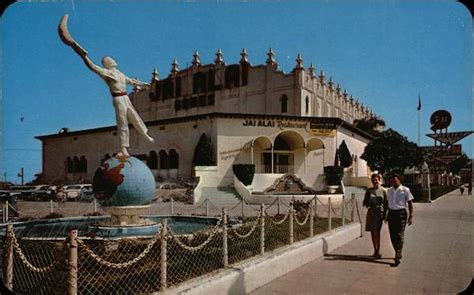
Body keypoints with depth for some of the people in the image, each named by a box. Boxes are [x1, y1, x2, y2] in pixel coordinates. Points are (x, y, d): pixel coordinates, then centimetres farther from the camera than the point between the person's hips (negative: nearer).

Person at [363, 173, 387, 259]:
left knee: (377, 232, -10)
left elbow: (386, 203, 3)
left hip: (379, 213, -3)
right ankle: (375, 250, 22)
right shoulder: (369, 191, 8)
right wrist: (366, 203, -11)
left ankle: (378, 251, -3)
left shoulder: (383, 191, 1)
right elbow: (365, 202, 12)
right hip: (371, 212, 3)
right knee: (372, 232, 8)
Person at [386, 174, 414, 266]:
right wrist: (386, 215, 16)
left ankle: (398, 257, -9)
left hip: (401, 213, -5)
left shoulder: (405, 190, -3)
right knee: (392, 235, 7)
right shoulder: (389, 191, 11)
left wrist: (411, 216, -6)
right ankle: (398, 253, 23)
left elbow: (410, 204, 0)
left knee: (400, 235, -8)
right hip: (391, 213, 5)